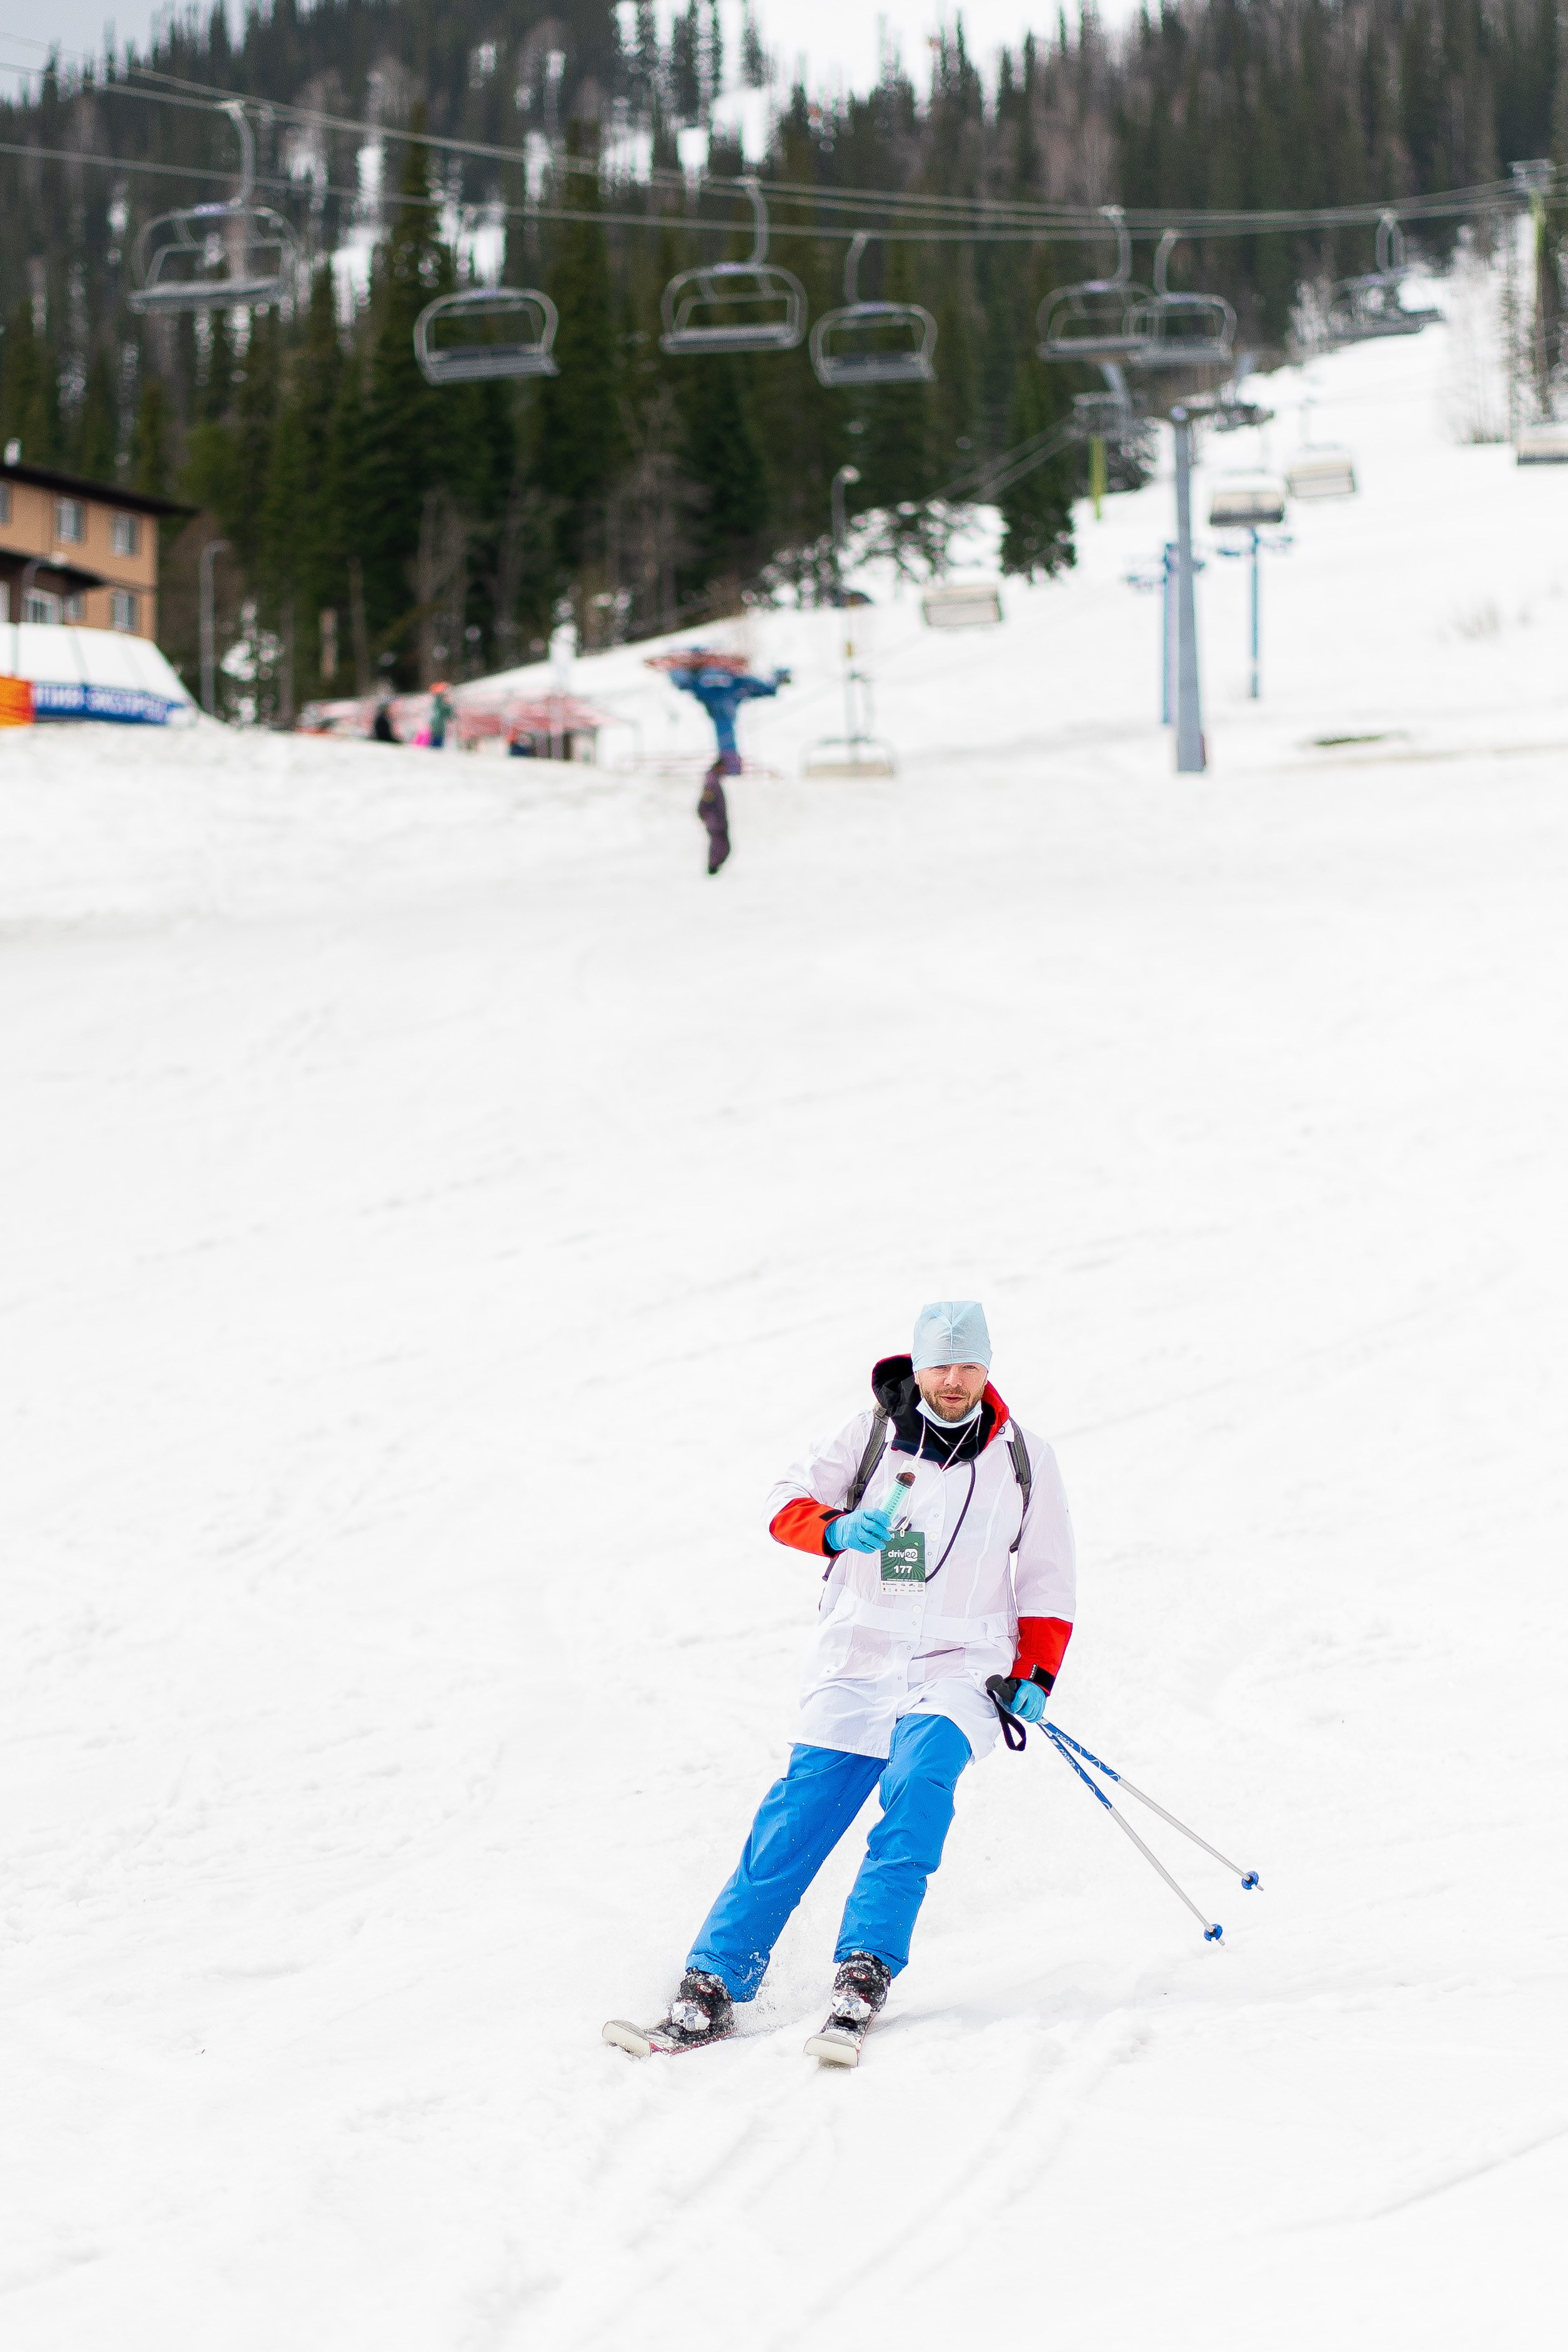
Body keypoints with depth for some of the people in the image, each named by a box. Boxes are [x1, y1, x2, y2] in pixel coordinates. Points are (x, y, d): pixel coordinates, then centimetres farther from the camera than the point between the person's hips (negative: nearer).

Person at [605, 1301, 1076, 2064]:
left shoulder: (1024, 1460, 7)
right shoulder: (872, 1435, 5)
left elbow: (1047, 1585, 13)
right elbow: (788, 1504, 4)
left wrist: (1036, 1675, 0)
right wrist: (837, 1530, -17)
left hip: (960, 1669, 0)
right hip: (859, 1666, 1)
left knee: (918, 1781, -29)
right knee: (793, 1824, -8)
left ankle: (864, 1974, -29)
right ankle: (712, 1989, -3)